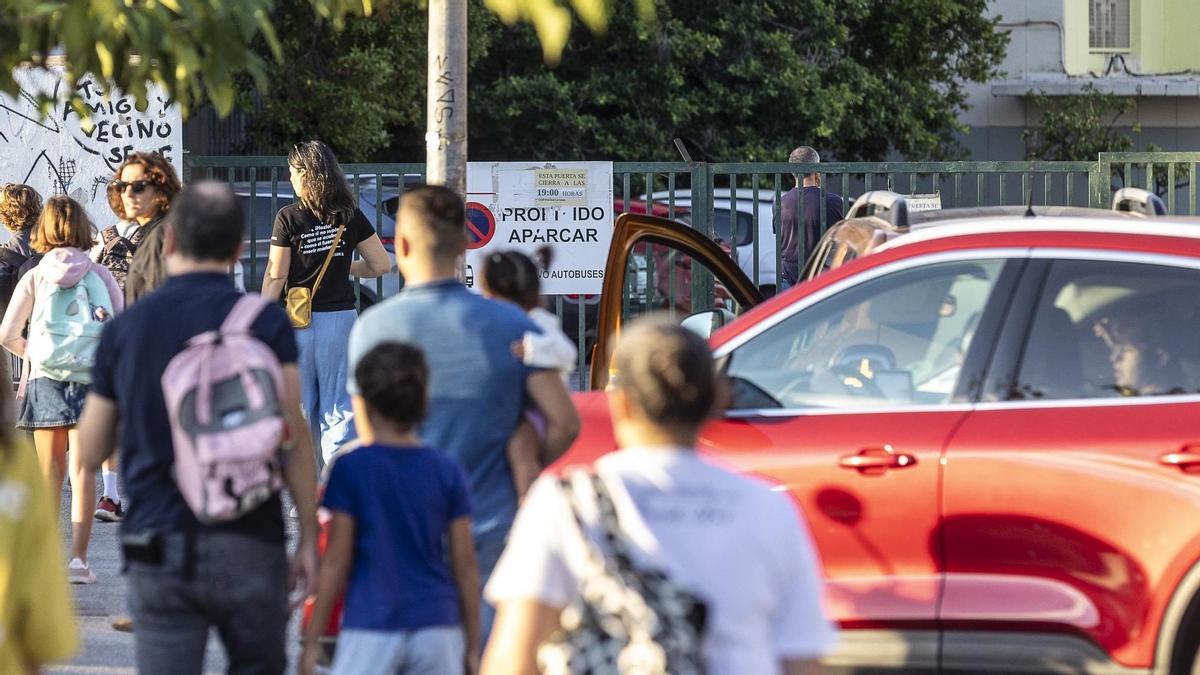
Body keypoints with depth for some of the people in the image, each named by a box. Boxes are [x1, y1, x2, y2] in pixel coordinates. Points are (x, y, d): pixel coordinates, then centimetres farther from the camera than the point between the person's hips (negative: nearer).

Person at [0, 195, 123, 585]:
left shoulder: (35, 279, 0)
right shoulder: (99, 276, 1)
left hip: (46, 379, 0)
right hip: (91, 379, 0)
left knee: (50, 470, 10)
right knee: (82, 469, -2)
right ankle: (78, 557, -10)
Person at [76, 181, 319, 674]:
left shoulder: (126, 328, 4)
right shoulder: (266, 323, -3)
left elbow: (90, 452, 10)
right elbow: (294, 438, -6)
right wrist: (309, 537, 1)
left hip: (157, 546, 1)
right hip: (247, 542, -1)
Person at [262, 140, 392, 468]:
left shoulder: (289, 218, -8)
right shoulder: (350, 216, 0)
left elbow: (276, 276, -6)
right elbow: (381, 265, 3)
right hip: (342, 316, 2)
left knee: (299, 407, 8)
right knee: (340, 408, 5)